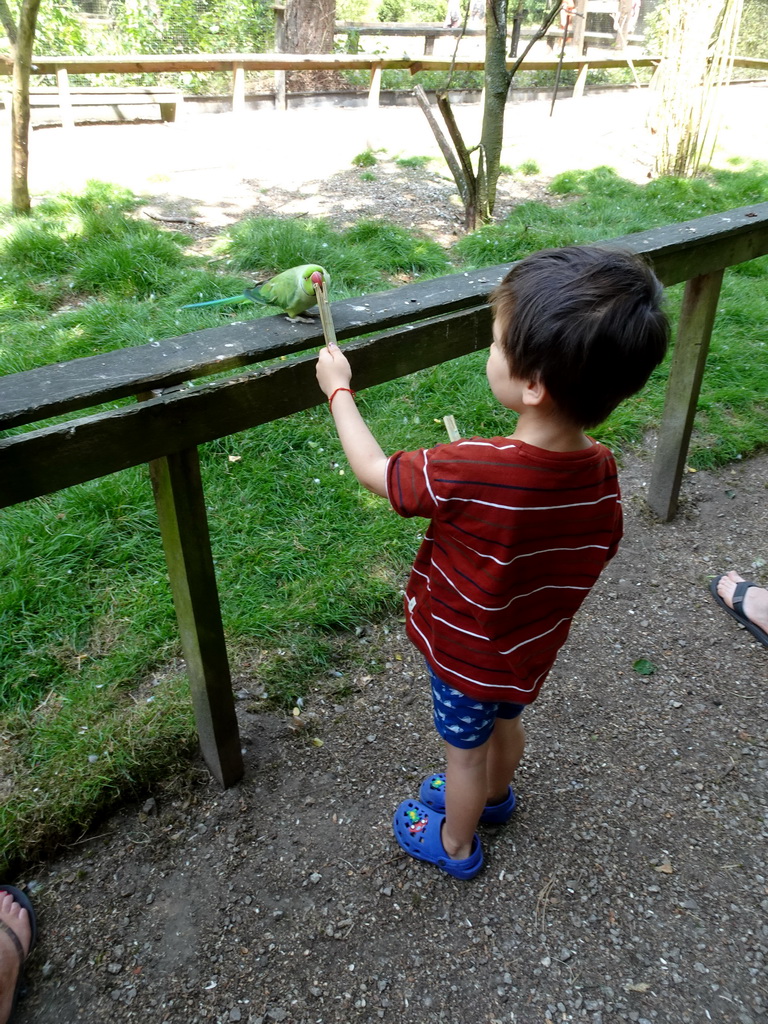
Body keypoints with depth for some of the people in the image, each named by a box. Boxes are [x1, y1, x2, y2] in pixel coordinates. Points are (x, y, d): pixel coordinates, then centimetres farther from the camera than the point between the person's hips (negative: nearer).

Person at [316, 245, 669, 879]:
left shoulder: (467, 473, -41)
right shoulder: (601, 472, -21)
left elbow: (372, 471, -23)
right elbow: (594, 551, -2)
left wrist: (339, 388, -8)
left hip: (467, 655, -5)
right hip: (533, 649, 5)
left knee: (466, 752, 22)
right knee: (507, 723, 33)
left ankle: (455, 844, 51)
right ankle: (494, 795, 63)